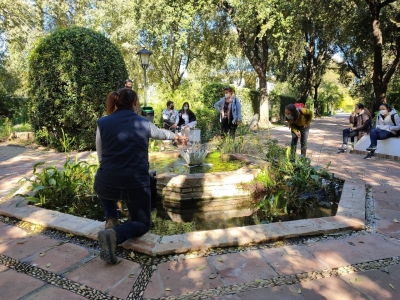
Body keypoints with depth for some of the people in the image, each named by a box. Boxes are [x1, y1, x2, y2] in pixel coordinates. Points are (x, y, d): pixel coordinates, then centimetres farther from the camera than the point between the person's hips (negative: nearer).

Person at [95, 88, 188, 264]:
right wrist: (177, 137, 48)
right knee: (142, 223, 21)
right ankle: (114, 234, -11)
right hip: (136, 185, -1)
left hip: (106, 185, 2)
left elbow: (100, 156, 12)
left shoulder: (102, 123, 3)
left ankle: (111, 219, 21)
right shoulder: (144, 123, 5)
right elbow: (161, 133, 26)